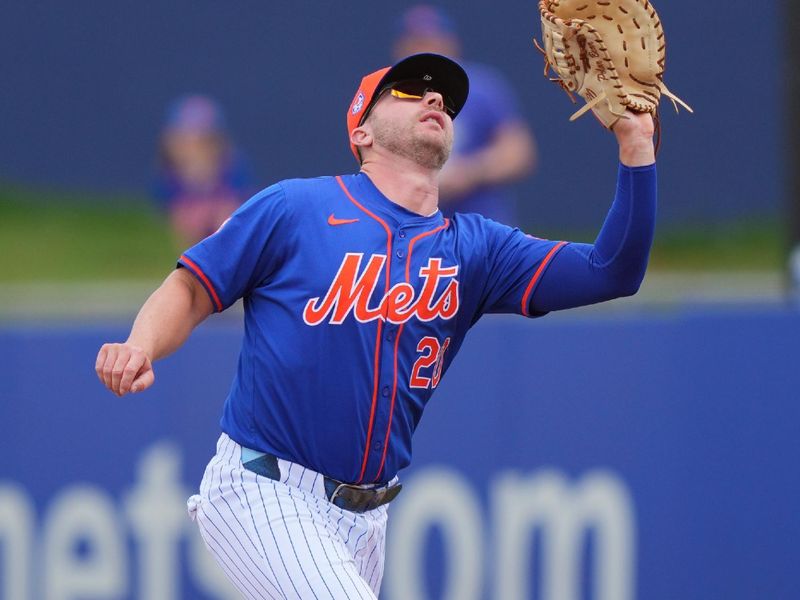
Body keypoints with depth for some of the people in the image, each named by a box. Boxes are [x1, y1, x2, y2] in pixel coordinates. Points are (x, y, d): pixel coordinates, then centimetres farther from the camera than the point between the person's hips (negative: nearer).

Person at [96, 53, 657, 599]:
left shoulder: (473, 248, 8)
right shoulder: (295, 207, -2)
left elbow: (612, 272, -1)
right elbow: (190, 290, 2)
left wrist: (636, 145, -12)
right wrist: (140, 349, -20)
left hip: (365, 513, 6)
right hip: (262, 491, -6)